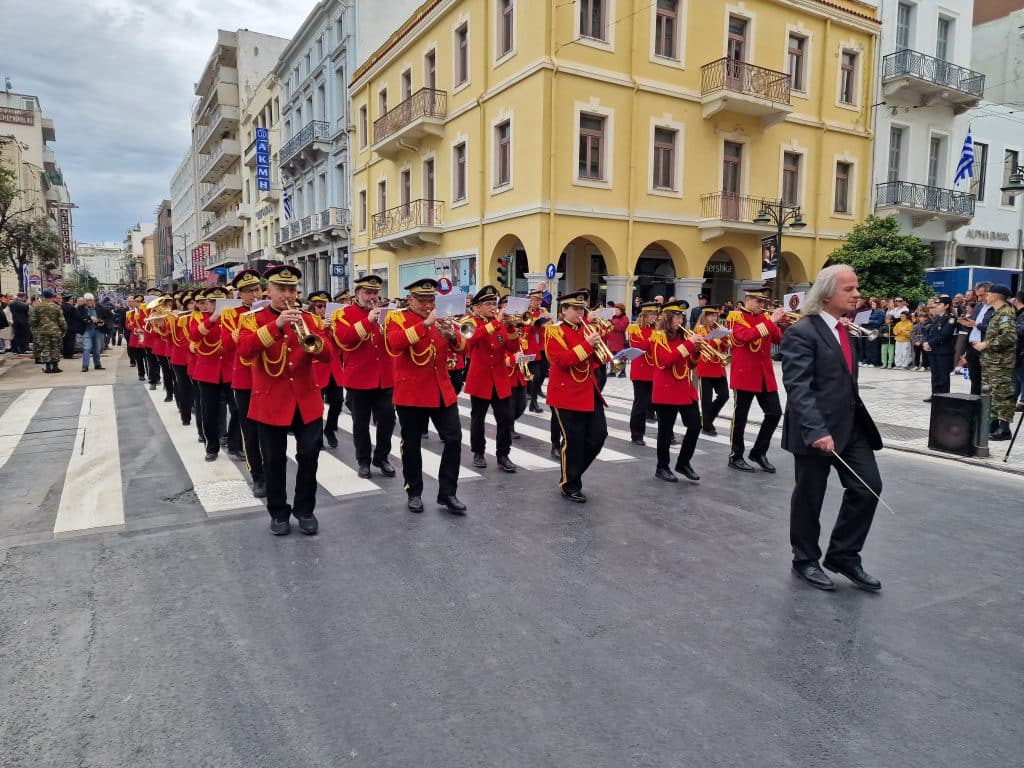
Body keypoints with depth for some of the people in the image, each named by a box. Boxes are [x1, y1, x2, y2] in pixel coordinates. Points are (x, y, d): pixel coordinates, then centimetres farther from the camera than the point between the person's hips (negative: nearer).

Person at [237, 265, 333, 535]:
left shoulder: (310, 319, 8)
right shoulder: (253, 319, -1)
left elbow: (327, 355, 1)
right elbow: (244, 350, -20)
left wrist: (312, 342, -20)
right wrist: (276, 325, -27)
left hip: (307, 400, 2)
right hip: (271, 401, -2)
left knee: (309, 456, 4)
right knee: (274, 461, 7)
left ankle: (305, 510, 20)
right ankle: (279, 513, 22)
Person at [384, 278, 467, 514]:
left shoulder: (440, 319, 10)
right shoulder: (396, 318, -5)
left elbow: (461, 346, 4)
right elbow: (395, 343, -26)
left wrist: (452, 335, -19)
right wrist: (425, 324, -29)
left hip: (443, 391, 4)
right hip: (411, 393, -4)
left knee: (454, 439, 0)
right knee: (411, 444, 6)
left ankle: (447, 493, 11)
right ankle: (414, 493, 23)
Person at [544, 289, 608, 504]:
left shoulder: (587, 329, 13)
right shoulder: (554, 331, -8)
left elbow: (597, 360, 14)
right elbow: (561, 360, -21)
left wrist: (597, 345, -7)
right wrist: (586, 345, -24)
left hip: (589, 391, 7)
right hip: (566, 393, -7)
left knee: (599, 435, 7)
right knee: (573, 440, -2)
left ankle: (574, 471, 26)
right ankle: (569, 485, 14)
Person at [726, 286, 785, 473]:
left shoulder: (765, 317, 13)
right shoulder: (735, 317, -6)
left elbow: (779, 339, 8)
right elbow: (744, 336, -25)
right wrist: (770, 321, -25)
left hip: (765, 375, 6)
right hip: (744, 374, -6)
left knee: (775, 413, 5)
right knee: (740, 417, 3)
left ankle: (759, 452, 19)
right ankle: (736, 456, 15)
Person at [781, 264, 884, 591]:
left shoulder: (843, 330, 13)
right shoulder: (801, 333, -15)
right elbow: (798, 388, -23)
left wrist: (858, 418, 18)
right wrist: (816, 431, -31)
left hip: (851, 425, 8)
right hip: (816, 430, -8)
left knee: (868, 486, 5)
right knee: (809, 497, 6)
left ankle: (843, 556, 20)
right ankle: (805, 560, 24)